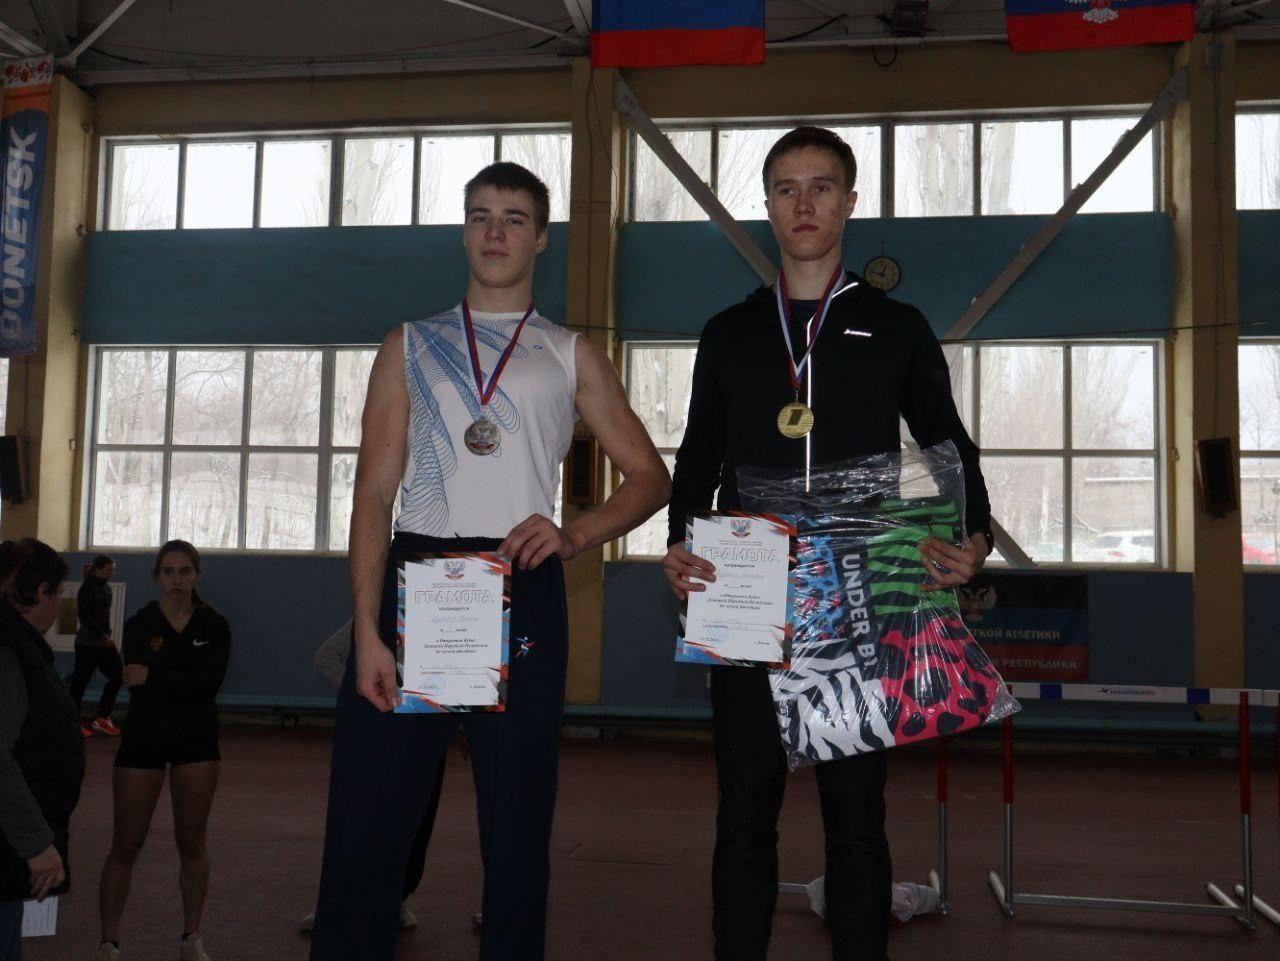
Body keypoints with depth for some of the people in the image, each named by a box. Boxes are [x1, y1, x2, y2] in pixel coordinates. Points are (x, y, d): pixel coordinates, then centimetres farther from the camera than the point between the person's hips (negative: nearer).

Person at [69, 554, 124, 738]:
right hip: (88, 643, -8)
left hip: (103, 641, 8)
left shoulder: (106, 588, 11)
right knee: (80, 681, -1)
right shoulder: (87, 589, -12)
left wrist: (106, 635, 9)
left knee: (117, 675, 3)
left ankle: (101, 718, 12)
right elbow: (85, 616, -19)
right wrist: (103, 636, -20)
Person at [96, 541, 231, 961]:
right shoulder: (139, 624, -2)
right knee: (125, 845, 0)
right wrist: (187, 682, -20)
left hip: (196, 739, 1)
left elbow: (211, 684, -15)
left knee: (191, 840, 7)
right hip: (143, 737, -1)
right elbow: (137, 686, -15)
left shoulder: (214, 625, 0)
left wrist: (155, 678, -19)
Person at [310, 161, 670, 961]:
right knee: (367, 814, -2)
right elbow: (375, 489, 6)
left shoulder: (571, 357, 13)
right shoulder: (409, 347, 14)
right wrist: (368, 631, -5)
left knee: (517, 819, 4)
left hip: (521, 590, 0)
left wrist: (575, 535, -9)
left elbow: (650, 477, 12)